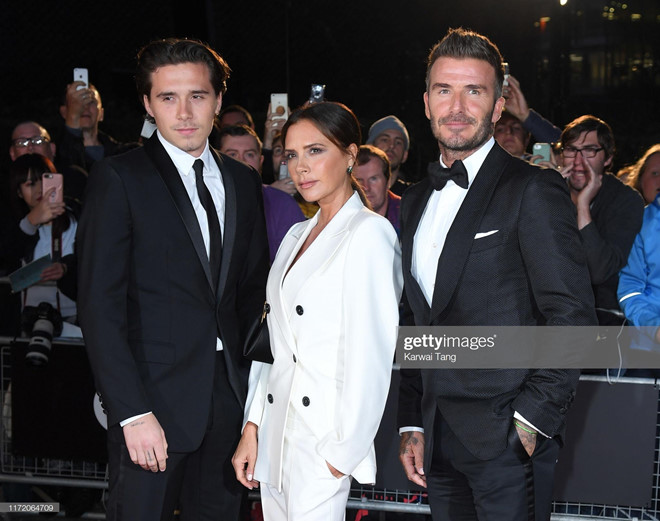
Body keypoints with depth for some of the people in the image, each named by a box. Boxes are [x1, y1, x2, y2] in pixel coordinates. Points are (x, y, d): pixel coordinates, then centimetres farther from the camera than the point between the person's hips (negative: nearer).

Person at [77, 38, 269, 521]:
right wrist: (133, 412, -17)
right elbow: (100, 306, -10)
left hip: (229, 397, 5)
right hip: (154, 398, -5)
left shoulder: (242, 181, 12)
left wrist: (255, 382, 7)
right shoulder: (118, 178, -5)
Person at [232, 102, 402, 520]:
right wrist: (252, 428, 9)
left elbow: (370, 355, -14)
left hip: (324, 441, -7)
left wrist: (341, 452, -14)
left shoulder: (370, 232, -9)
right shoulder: (296, 236, 15)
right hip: (276, 434, 7)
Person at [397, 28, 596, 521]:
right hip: (438, 442, 6)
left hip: (507, 442, -6)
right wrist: (411, 425, 11)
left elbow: (572, 315, -12)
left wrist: (531, 419, -15)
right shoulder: (415, 202, 14)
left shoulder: (534, 190, -7)